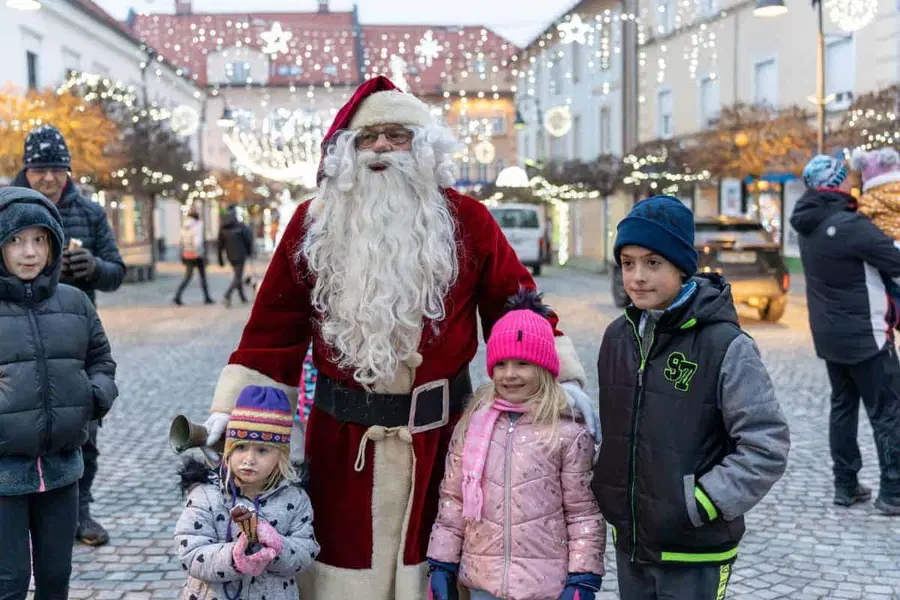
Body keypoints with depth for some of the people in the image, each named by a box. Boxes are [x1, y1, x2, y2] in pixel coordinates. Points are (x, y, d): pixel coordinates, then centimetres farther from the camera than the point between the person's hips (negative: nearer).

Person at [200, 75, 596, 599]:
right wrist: (230, 410, -3)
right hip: (341, 437, 1)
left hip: (438, 433, 0)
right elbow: (274, 328, 2)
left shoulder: (466, 221, 0)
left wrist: (564, 380, -7)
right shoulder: (314, 224, 3)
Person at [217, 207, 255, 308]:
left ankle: (243, 298, 26)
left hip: (230, 256, 5)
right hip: (240, 255, -5)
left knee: (238, 276, 20)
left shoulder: (222, 229, -1)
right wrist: (249, 252, 10)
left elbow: (220, 245, 0)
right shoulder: (240, 227, -12)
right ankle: (227, 295, -24)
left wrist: (220, 259, 6)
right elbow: (248, 240, -6)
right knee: (238, 277, -4)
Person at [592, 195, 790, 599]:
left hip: (694, 552, -6)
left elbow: (767, 447, -17)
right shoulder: (618, 336, 2)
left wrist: (697, 507, -18)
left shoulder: (724, 345, -17)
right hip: (629, 543, 6)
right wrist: (602, 489, 8)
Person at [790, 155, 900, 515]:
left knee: (843, 406, 16)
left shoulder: (809, 225, 3)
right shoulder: (852, 226, -23)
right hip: (865, 336, -8)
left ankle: (845, 486, 20)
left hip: (828, 335, 8)